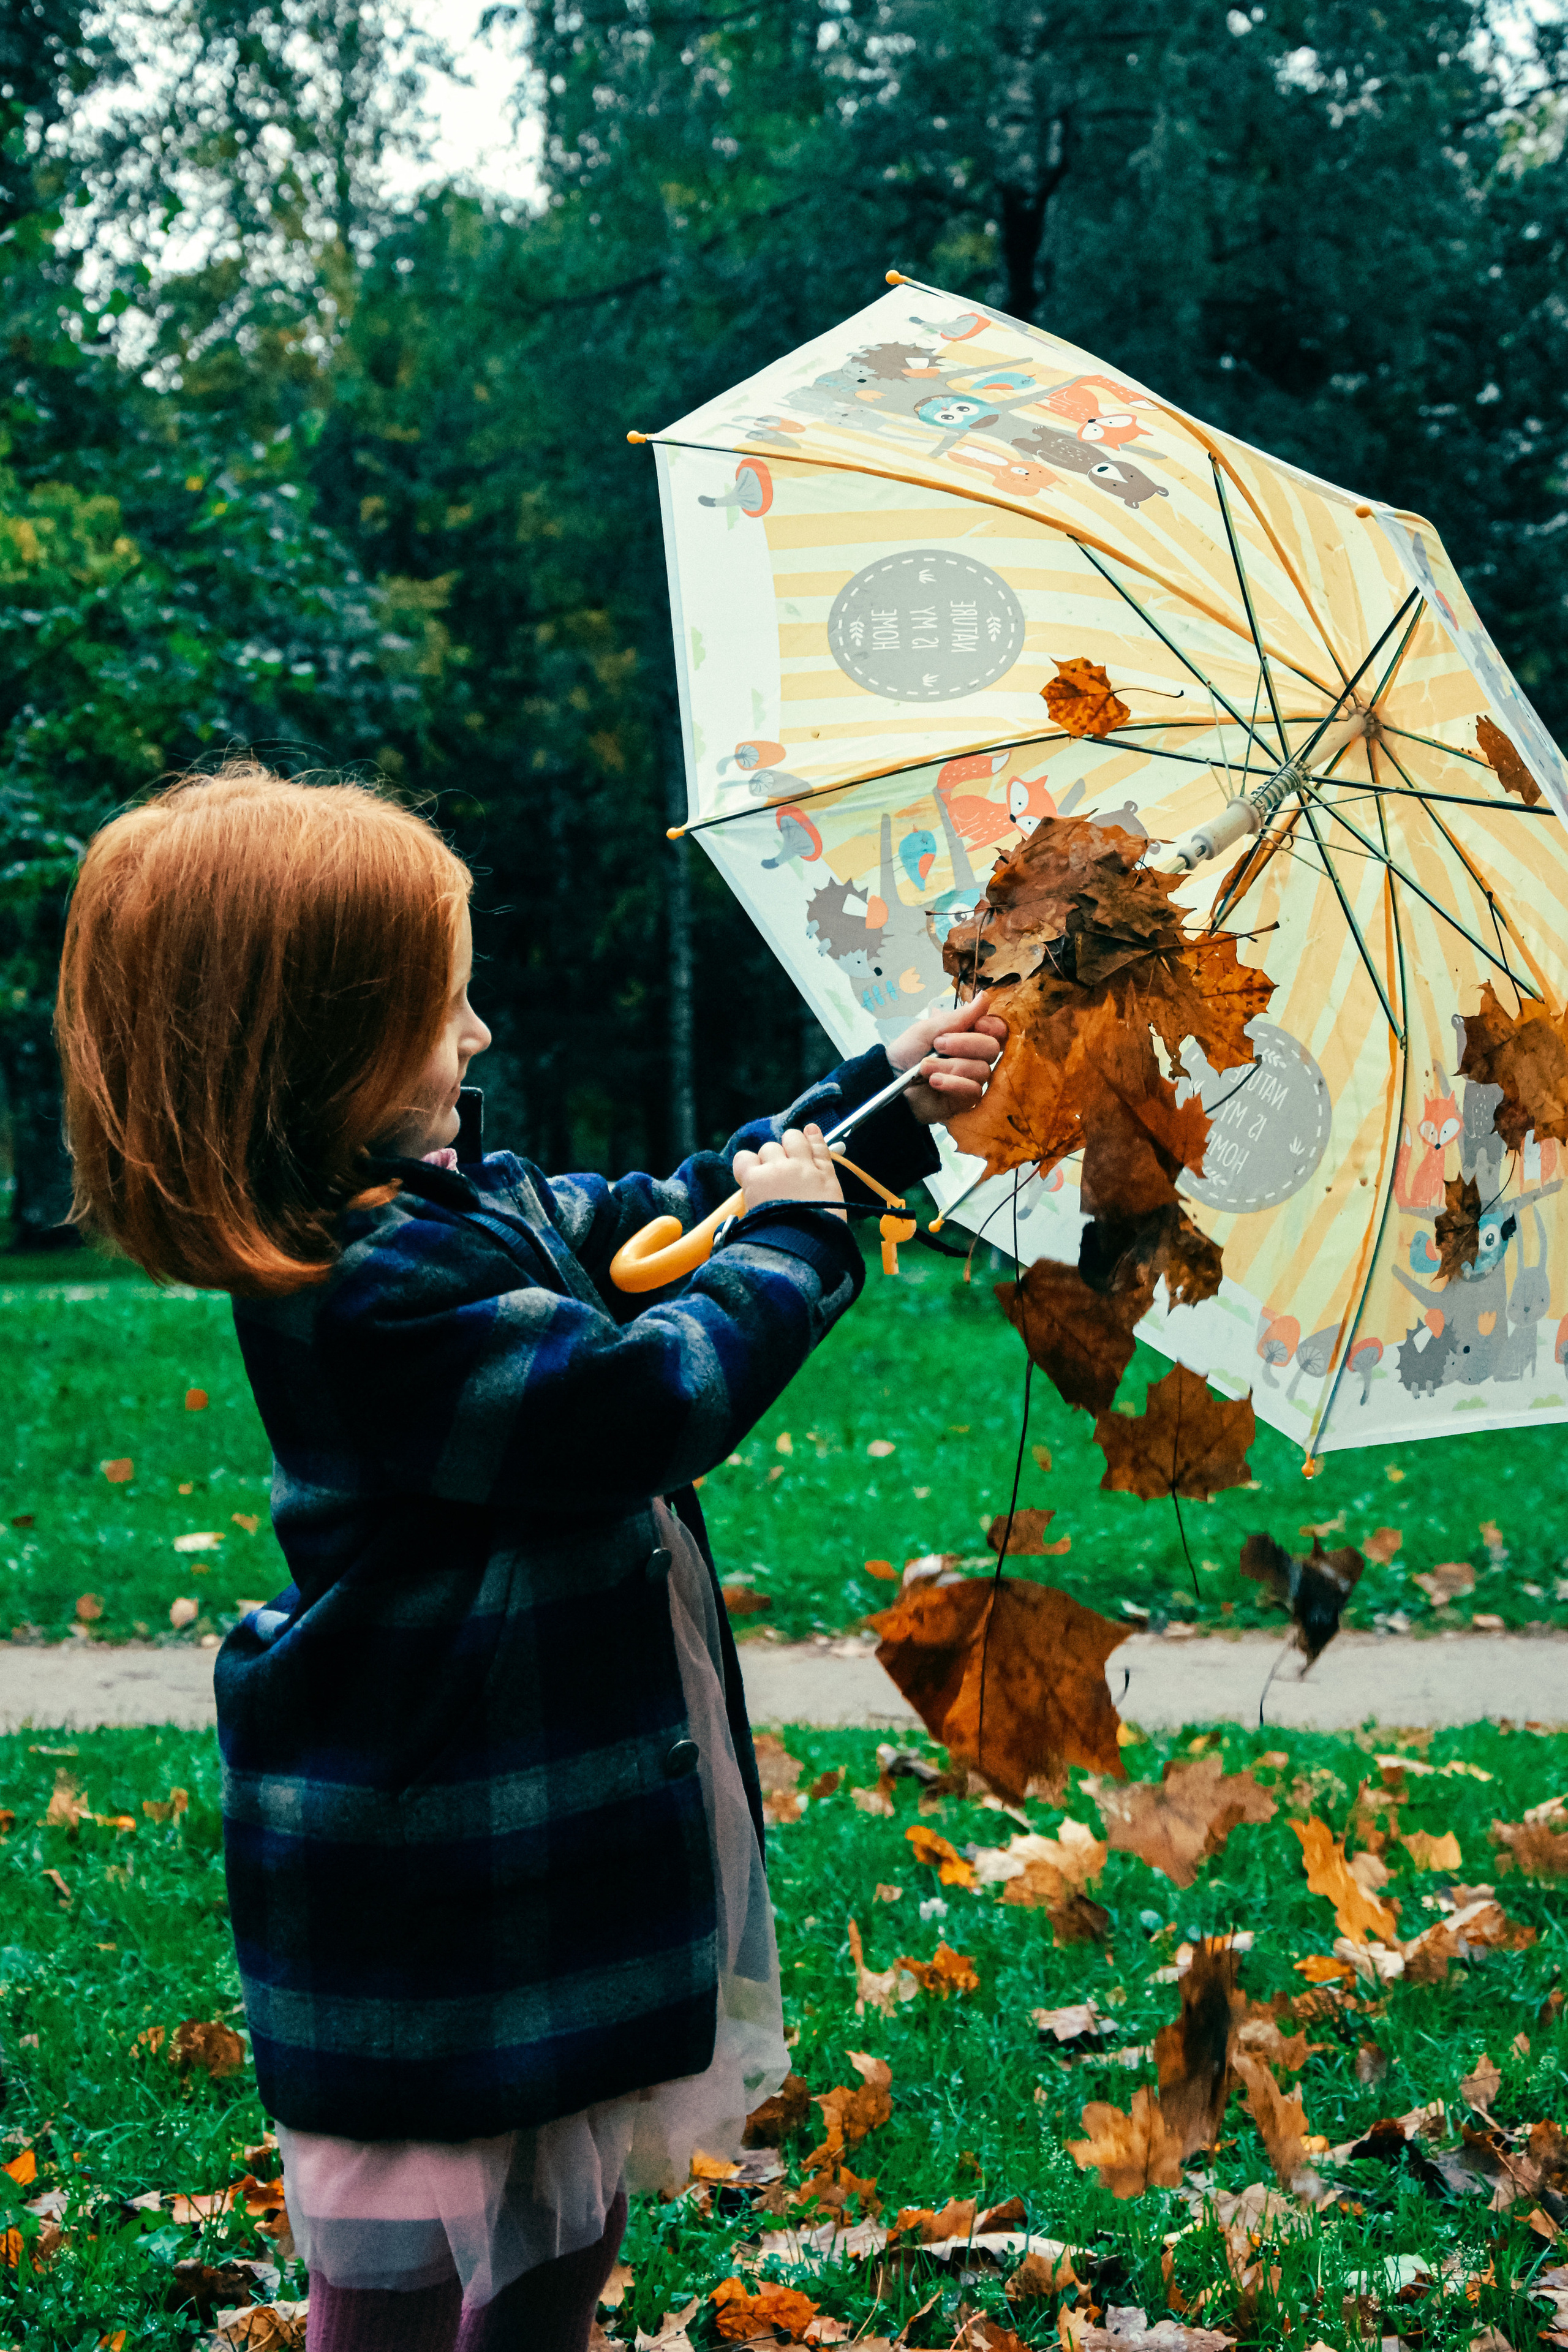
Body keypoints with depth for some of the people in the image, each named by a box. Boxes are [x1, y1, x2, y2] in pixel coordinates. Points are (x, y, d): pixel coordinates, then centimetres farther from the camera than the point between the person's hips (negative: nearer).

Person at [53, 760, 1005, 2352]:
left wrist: (880, 1104, 16)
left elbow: (645, 1224, 18)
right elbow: (657, 1394, -27)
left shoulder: (440, 1204, 5)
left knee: (563, 2219, 24)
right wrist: (789, 1240, -11)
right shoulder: (375, 1293, -28)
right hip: (435, 1880, -10)